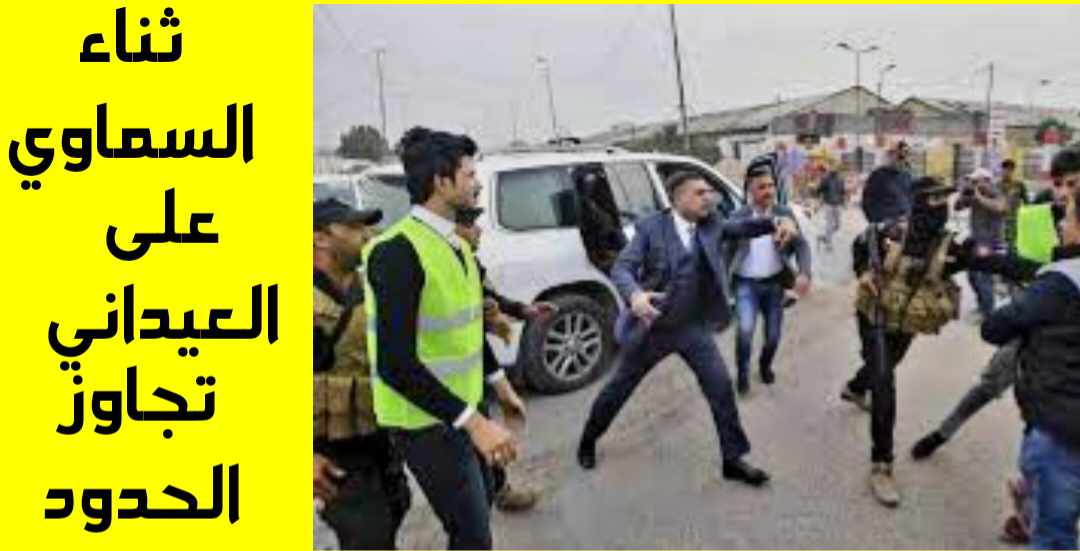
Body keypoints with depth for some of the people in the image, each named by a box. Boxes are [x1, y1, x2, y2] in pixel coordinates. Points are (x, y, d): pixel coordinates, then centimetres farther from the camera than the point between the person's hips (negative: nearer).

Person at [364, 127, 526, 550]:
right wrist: (473, 421, -29)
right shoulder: (398, 251, -24)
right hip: (426, 420, -9)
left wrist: (498, 382, 17)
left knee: (483, 499, 25)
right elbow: (395, 364, -28)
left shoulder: (455, 243, 5)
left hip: (460, 404, 9)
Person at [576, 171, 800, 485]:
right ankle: (588, 440, 36)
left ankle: (734, 459, 16)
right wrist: (635, 295, -40)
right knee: (620, 387, 12)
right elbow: (621, 268, -20)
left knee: (721, 386, -2)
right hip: (653, 327, -3)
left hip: (695, 327, 3)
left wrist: (776, 222, -21)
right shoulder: (651, 228, -15)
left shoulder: (710, 225, -1)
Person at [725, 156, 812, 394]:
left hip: (774, 283, 2)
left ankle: (765, 365, 42)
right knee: (745, 329, -19)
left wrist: (804, 273, -22)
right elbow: (727, 252, -1)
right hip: (746, 283, -2)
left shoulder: (785, 214, -2)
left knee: (773, 335, 9)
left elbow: (801, 245, -5)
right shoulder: (738, 217, -5)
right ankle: (742, 374, 6)